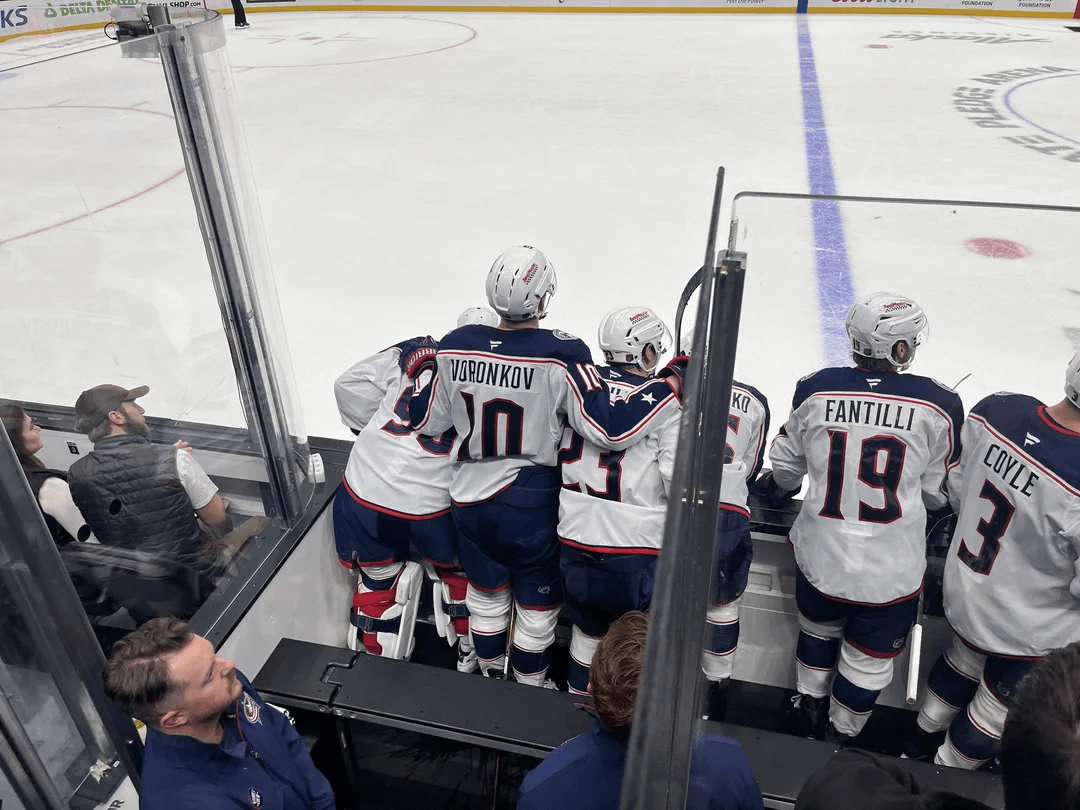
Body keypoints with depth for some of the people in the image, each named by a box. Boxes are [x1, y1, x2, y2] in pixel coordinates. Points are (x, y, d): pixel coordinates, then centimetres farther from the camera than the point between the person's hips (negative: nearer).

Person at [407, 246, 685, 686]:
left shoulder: (456, 348, -11)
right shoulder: (561, 355, -24)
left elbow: (428, 421, 0)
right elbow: (611, 428, -27)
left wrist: (422, 369, 18)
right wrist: (674, 381, -18)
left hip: (471, 501, 4)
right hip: (533, 506, -3)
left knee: (486, 594, 27)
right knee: (536, 604, 21)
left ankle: (490, 676, 49)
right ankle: (530, 688, 42)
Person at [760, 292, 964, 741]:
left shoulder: (815, 390, -11)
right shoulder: (937, 405, -14)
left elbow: (786, 464, 5)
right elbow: (938, 492, -1)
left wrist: (776, 487, 27)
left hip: (820, 559, 2)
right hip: (891, 573, -1)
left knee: (818, 631, 29)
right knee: (868, 659, 21)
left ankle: (809, 706, 50)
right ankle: (839, 734, 41)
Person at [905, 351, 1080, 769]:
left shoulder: (995, 409, -20)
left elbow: (956, 489, -3)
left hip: (965, 591, 6)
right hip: (1031, 634, -6)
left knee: (966, 659, 34)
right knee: (999, 708, 23)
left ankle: (920, 739, 58)